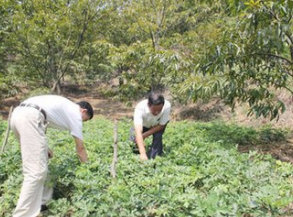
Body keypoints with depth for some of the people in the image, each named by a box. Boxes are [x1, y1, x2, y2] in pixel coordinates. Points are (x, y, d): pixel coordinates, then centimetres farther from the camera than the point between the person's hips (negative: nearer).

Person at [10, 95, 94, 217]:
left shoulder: (64, 106, 33)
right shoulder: (75, 112, 11)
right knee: (36, 171, -8)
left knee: (41, 160, 20)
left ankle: (41, 202, 27)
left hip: (18, 114, 10)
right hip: (29, 117, -10)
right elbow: (80, 148, 14)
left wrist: (43, 147, 28)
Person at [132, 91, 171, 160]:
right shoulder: (140, 108, -44)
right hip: (143, 124, 0)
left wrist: (144, 135, -28)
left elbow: (161, 125, -23)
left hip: (158, 125, 0)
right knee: (135, 141, -12)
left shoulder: (167, 106, -40)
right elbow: (138, 131, -52)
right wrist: (143, 153, -62)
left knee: (157, 137, -24)